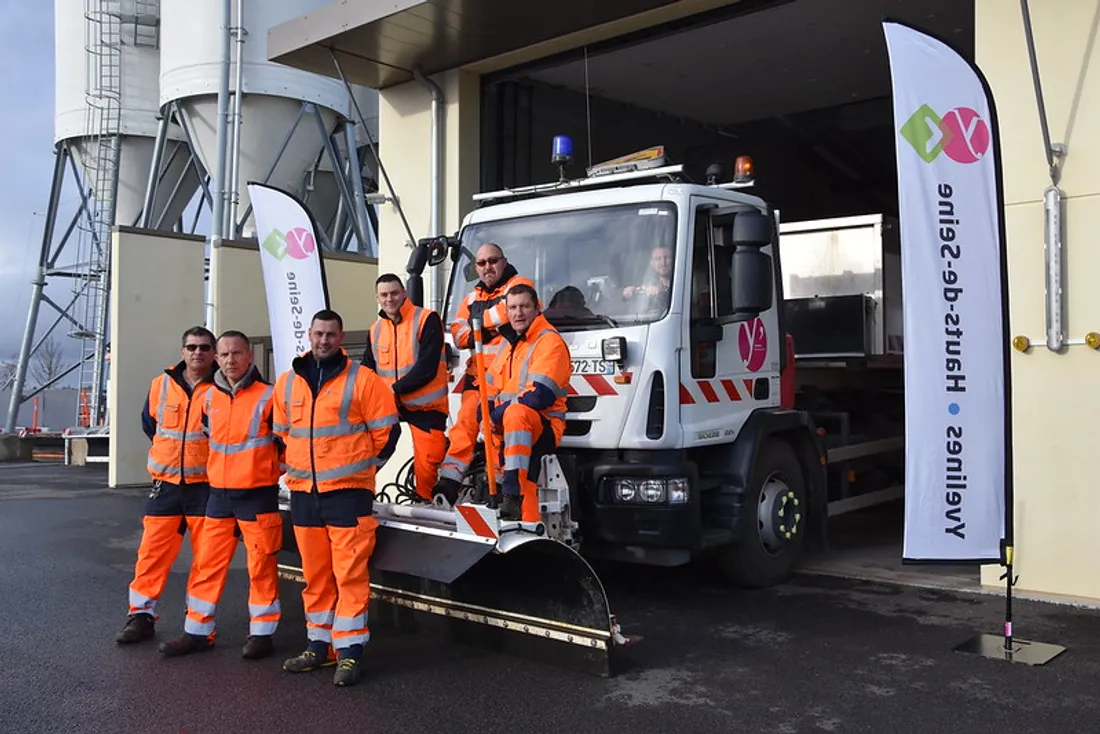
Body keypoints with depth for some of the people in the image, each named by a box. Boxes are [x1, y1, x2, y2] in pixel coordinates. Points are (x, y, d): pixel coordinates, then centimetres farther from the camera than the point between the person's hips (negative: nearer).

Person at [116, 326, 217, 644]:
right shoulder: (161, 385, 5)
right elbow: (149, 425, 21)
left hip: (206, 486, -3)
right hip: (166, 484, 3)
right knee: (153, 552, 2)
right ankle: (141, 615, 13)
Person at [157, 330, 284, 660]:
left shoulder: (267, 396, -10)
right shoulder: (211, 397, 8)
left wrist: (273, 468, 1)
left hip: (257, 495, -5)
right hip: (219, 494, 6)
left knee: (261, 565, 1)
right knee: (207, 563, 9)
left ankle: (262, 633, 13)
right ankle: (197, 631, 20)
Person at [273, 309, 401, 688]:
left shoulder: (363, 380, -5)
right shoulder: (288, 382, 10)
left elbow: (386, 430, -2)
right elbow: (281, 432, 21)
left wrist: (362, 467, 3)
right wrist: (295, 468, 15)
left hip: (347, 492, -5)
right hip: (302, 492, 5)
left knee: (350, 572, -5)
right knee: (315, 574, 12)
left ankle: (349, 650, 1)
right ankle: (319, 645, 23)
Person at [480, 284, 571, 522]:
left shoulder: (550, 341, -7)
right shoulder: (509, 344, 20)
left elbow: (539, 396, -20)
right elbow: (490, 390, 20)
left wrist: (496, 414, -14)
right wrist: (486, 413, -4)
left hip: (544, 427, -8)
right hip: (508, 430, 8)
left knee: (517, 413, -38)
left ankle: (513, 493, -46)